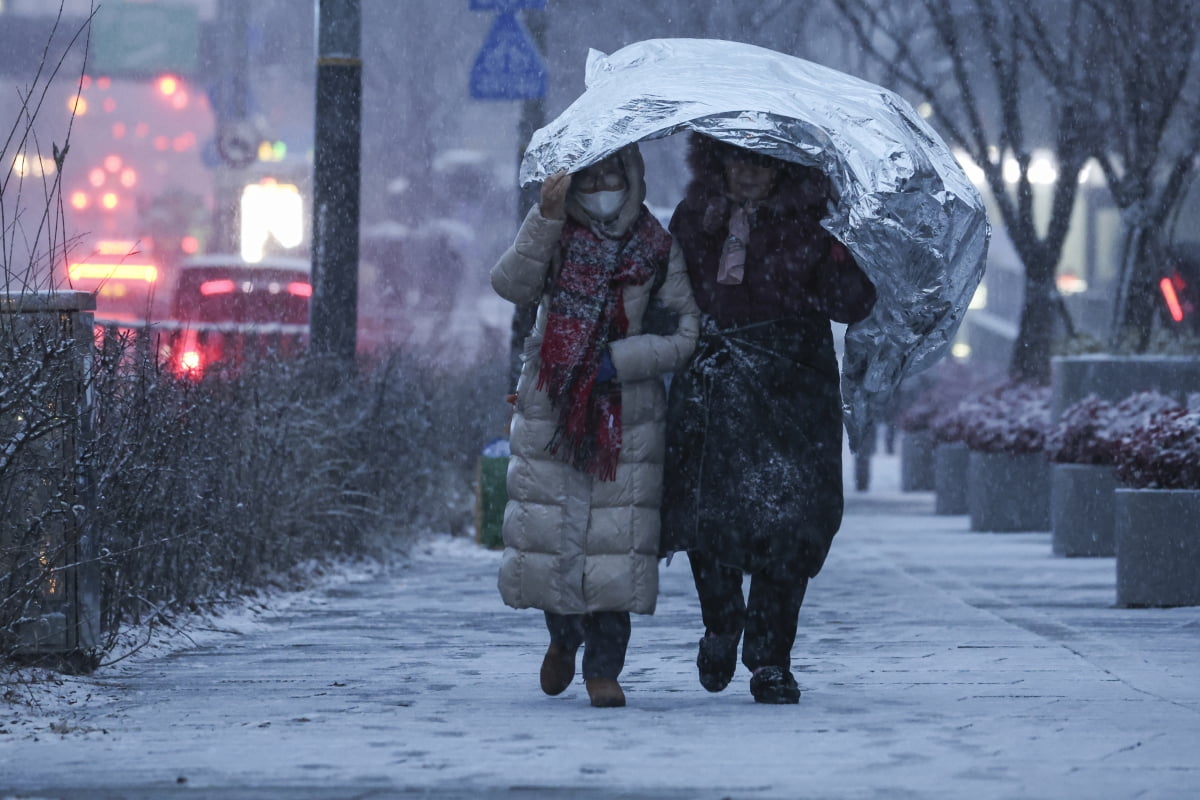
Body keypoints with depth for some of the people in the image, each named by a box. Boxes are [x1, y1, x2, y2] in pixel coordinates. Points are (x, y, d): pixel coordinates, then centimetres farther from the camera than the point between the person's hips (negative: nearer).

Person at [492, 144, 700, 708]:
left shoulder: (657, 249, 5)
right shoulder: (555, 238, 6)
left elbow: (689, 333, -2)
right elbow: (512, 285, -13)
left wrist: (621, 360, -12)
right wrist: (546, 219, -23)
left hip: (627, 417, -1)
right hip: (550, 408, 1)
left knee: (616, 536, -8)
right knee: (548, 529, 0)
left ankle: (604, 668, 0)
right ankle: (564, 636, 29)